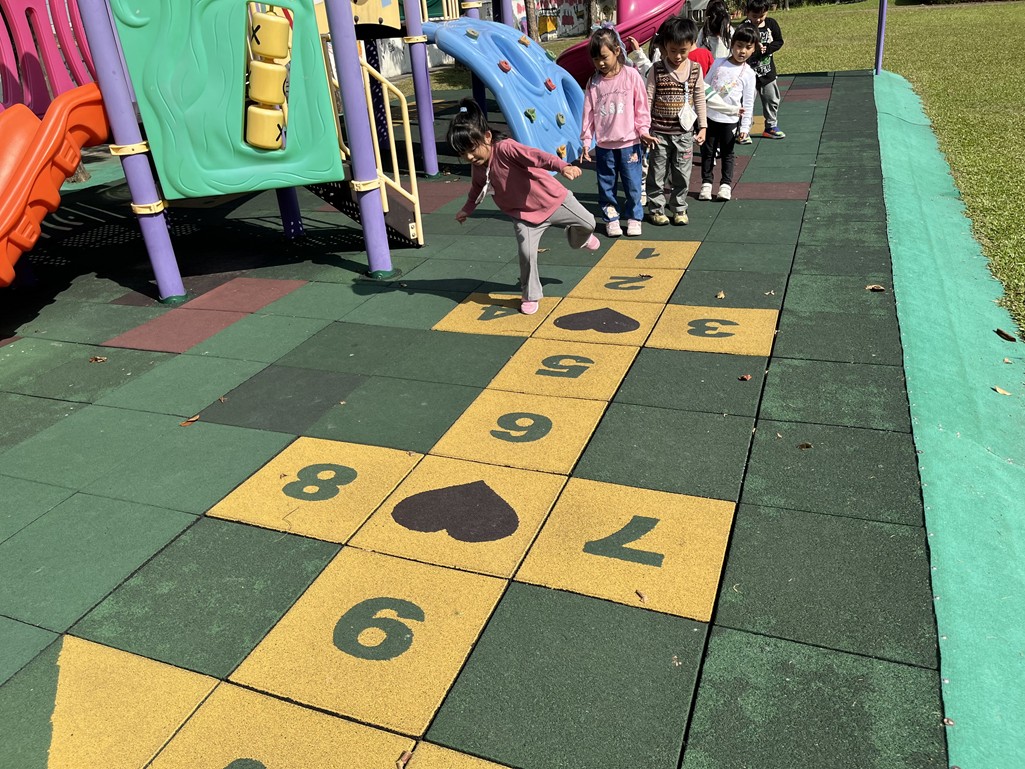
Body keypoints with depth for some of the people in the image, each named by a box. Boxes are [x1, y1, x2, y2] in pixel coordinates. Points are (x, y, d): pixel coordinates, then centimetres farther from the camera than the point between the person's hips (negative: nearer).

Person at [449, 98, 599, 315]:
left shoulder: (506, 148, -29)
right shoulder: (478, 168, -7)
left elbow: (537, 156, -43)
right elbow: (477, 190, 17)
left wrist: (563, 166, -58)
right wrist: (467, 209, 26)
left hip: (553, 199, -4)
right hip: (525, 215, 4)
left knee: (587, 223, 9)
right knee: (526, 254, -11)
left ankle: (579, 239, 47)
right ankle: (530, 296, 9)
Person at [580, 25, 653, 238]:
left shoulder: (631, 76, -4)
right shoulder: (594, 82, 2)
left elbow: (641, 106, -1)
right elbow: (588, 113, 3)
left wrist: (643, 130, -9)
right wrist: (585, 141, 1)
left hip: (629, 142, -2)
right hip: (604, 144, 2)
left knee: (633, 183, 5)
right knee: (606, 185, 9)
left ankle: (634, 217, 20)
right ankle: (611, 218, 22)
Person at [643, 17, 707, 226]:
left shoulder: (695, 69, 0)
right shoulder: (657, 69, -6)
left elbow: (700, 99, 5)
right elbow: (648, 100, -5)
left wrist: (702, 126, 3)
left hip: (685, 132, 2)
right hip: (659, 132, -2)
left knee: (682, 175, 9)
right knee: (657, 174, 6)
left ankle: (679, 209, 23)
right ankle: (656, 209, 20)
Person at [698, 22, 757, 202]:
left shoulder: (748, 73, -3)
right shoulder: (718, 63, 2)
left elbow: (748, 103, -2)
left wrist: (745, 127, -6)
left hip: (729, 120, -2)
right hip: (709, 115, 2)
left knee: (727, 153, 8)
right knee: (707, 151, 7)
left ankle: (726, 184, 17)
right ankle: (706, 183, 18)